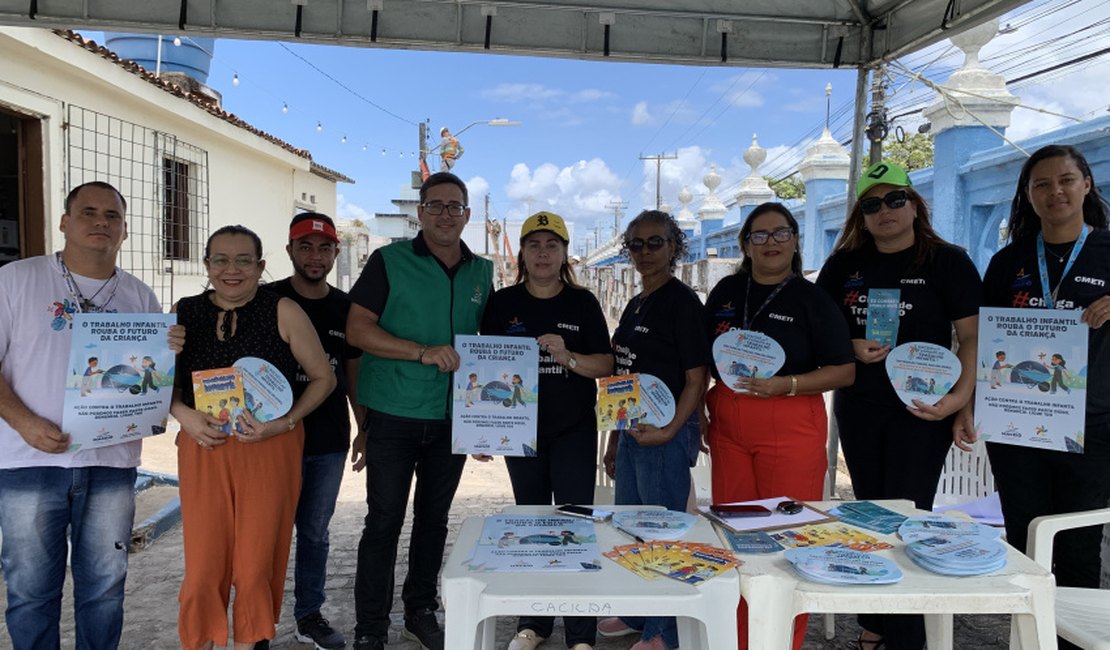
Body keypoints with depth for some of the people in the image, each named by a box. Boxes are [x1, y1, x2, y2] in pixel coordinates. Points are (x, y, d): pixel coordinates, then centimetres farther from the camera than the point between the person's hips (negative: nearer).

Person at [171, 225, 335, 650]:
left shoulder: (283, 312, -4)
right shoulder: (184, 313, 5)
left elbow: (323, 378, 0)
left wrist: (285, 422, -12)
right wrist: (184, 414, -7)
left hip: (271, 448, -2)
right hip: (204, 447, 2)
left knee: (257, 561, 5)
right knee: (204, 561, 3)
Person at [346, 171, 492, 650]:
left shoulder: (481, 273, 9)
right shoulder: (389, 261, -4)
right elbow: (357, 330, -11)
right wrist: (423, 352, -22)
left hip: (452, 418, 4)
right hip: (394, 417, -4)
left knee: (434, 519, 15)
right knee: (384, 523, 3)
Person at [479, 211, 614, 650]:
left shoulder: (583, 303, 0)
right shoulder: (503, 303, 2)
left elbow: (606, 365, -2)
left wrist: (568, 357, -20)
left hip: (574, 431, -1)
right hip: (521, 430, 2)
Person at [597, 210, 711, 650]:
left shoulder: (682, 301, -11)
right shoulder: (635, 305, 13)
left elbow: (697, 378, -15)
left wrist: (670, 431, -24)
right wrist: (614, 439, 17)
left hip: (667, 433, -8)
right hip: (632, 429, 9)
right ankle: (636, 614, 37)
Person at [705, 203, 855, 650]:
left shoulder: (811, 299, -1)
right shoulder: (726, 292, 10)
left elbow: (844, 371, -5)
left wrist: (784, 385, -17)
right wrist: (701, 407, 7)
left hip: (790, 427, -3)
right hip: (728, 425, 4)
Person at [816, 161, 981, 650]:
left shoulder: (948, 261, -4)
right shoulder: (843, 265, 6)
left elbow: (973, 336, -7)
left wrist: (960, 396, -21)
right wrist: (850, 347, -9)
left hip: (920, 410, -4)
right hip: (857, 409, 4)